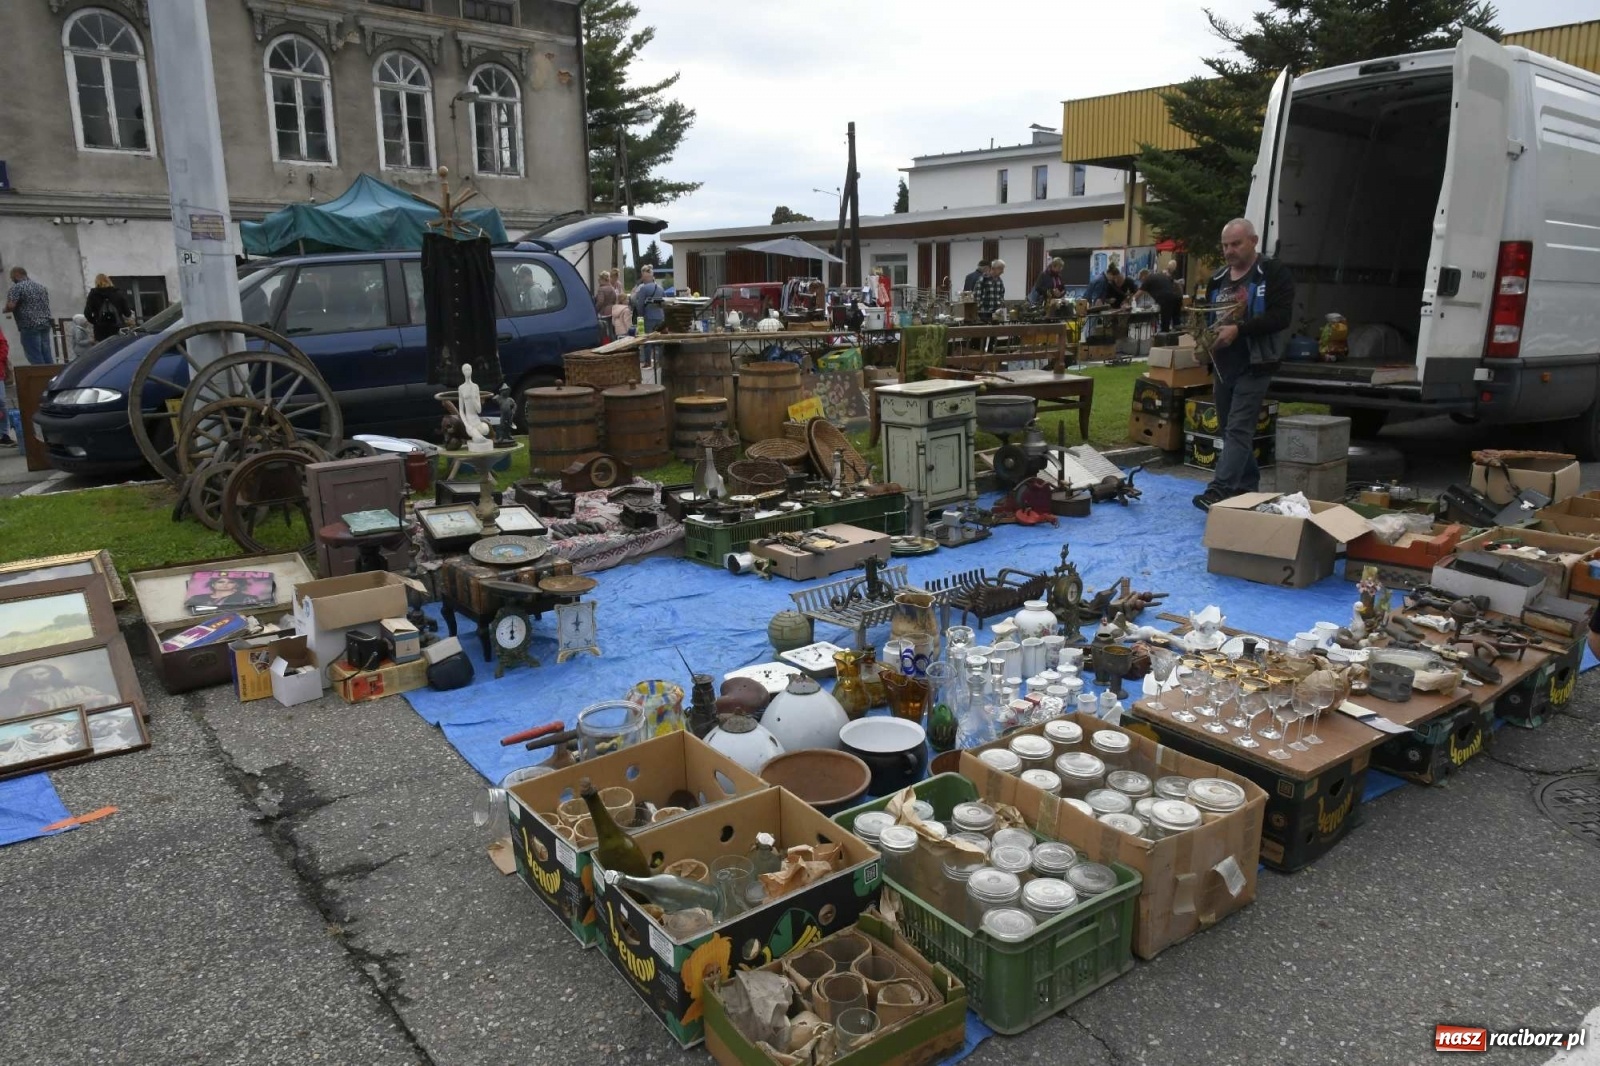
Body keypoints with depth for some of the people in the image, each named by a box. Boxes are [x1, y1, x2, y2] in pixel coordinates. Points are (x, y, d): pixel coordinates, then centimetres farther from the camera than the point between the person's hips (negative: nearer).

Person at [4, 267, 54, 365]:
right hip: (45, 324, 7)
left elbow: (10, 306, -14)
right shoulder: (41, 286, 18)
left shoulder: (17, 287, -6)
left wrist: (5, 310, 6)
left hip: (30, 326, -7)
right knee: (46, 355, 7)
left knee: (35, 358, -6)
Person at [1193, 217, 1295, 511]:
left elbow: (1281, 316, -16)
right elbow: (1207, 317, 24)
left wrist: (1239, 329, -24)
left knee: (1238, 429, -14)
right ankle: (1247, 488, 25)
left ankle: (1219, 491, -21)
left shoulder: (1273, 273, -6)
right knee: (1228, 429, 12)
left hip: (1254, 365, -8)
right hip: (1224, 365, 8)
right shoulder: (1217, 280, 15)